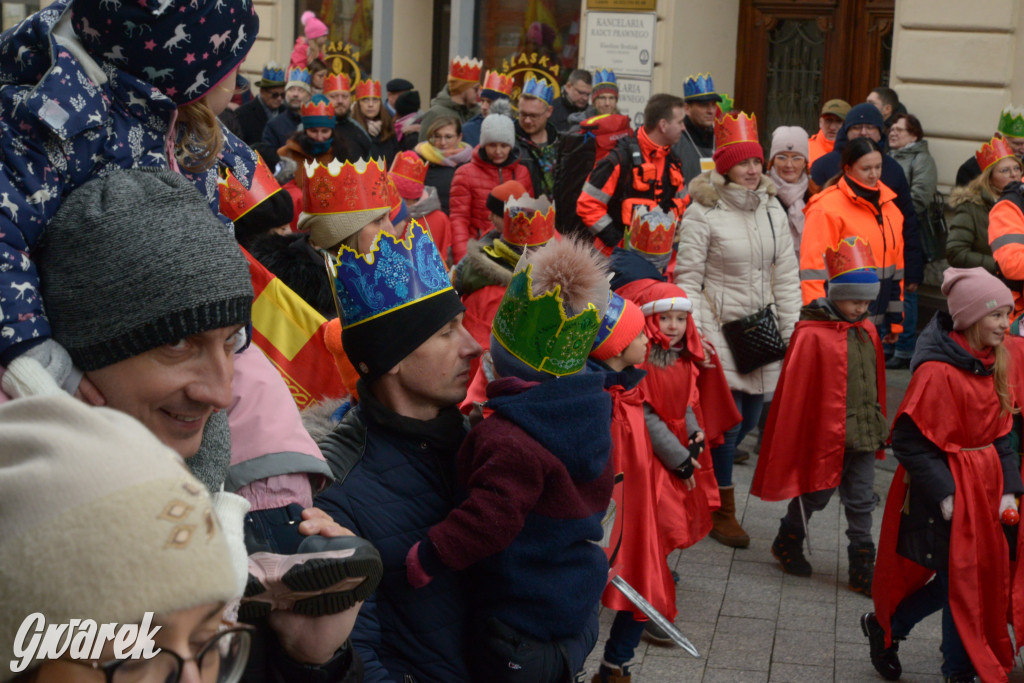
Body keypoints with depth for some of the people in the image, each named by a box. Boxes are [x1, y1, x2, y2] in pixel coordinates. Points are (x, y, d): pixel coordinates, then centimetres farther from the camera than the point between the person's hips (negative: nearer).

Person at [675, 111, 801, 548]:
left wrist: (792, 332, 6)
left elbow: (786, 277, 11)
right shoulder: (703, 212, -8)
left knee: (749, 419, 8)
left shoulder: (772, 209, 8)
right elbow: (687, 278, -8)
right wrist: (696, 334, -14)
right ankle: (722, 513, 10)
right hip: (719, 328, -5)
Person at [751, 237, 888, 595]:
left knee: (861, 502, 10)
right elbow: (795, 392, -13)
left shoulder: (867, 331, 6)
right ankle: (787, 542, 36)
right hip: (826, 433, -6)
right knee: (816, 494, 11)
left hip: (864, 432, 6)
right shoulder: (811, 334, -16)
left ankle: (862, 570, 18)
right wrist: (795, 441, -11)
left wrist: (878, 425, 19)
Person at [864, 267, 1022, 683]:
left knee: (985, 574, 13)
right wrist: (943, 491, -21)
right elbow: (910, 441, -19)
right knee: (961, 579, 1)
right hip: (947, 493, -8)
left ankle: (885, 626, 27)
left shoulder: (991, 366, 7)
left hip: (981, 488, 8)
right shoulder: (937, 371, -20)